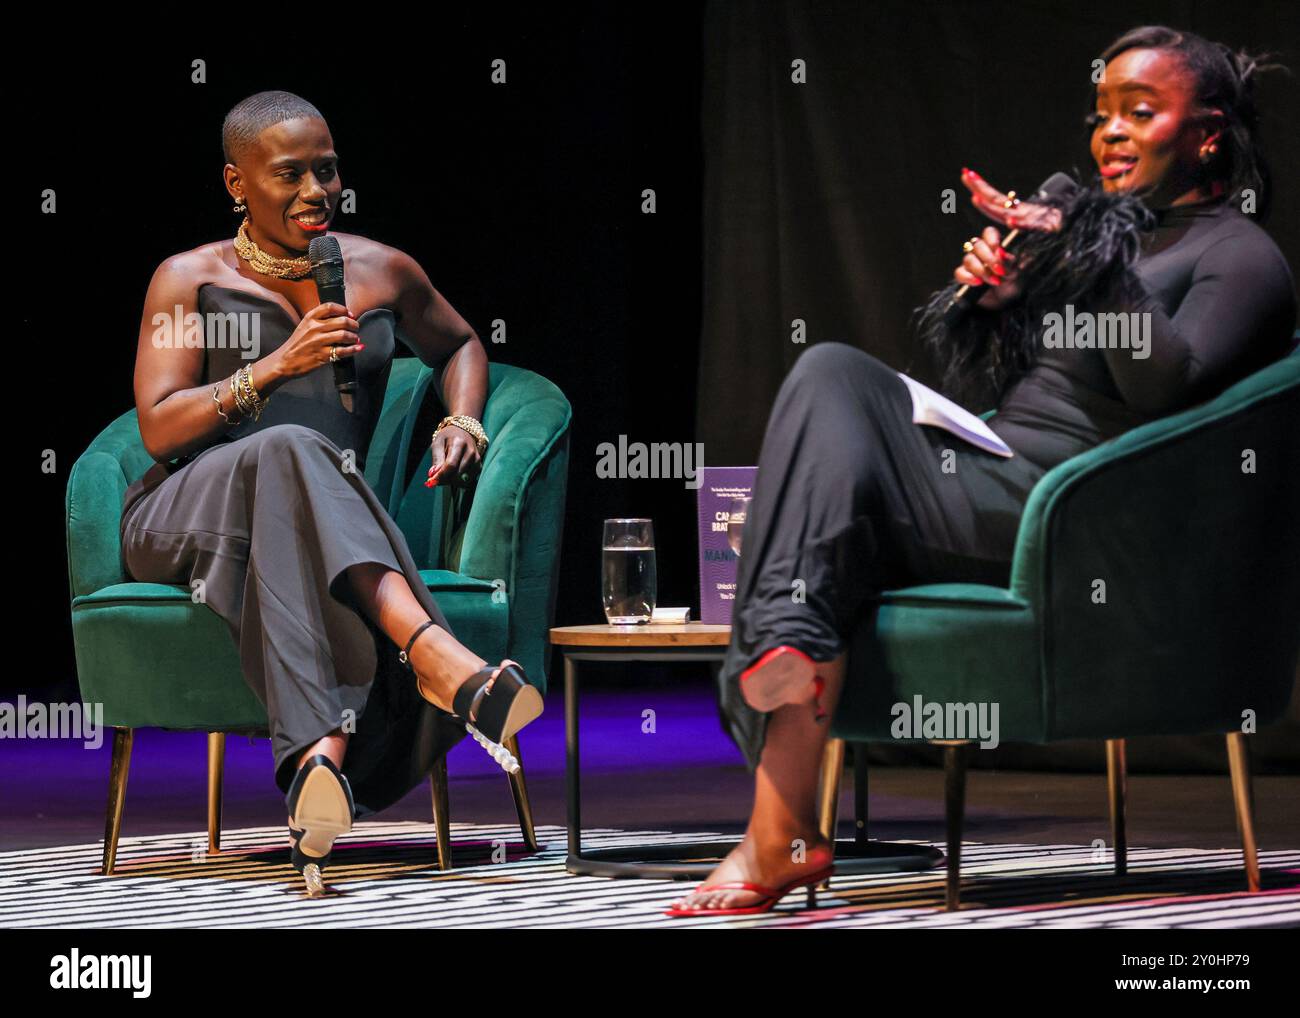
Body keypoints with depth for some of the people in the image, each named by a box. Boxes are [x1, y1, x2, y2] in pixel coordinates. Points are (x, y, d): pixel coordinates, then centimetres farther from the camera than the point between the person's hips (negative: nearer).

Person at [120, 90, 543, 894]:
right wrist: (275, 367, -12)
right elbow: (159, 429, -2)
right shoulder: (191, 279, 8)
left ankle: (323, 754, -58)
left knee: (292, 553, -38)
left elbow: (459, 345, 35)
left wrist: (462, 420, 14)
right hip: (186, 515, -2)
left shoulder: (381, 272, 16)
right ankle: (430, 646, -55)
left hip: (328, 518, 3)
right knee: (289, 451, -39)